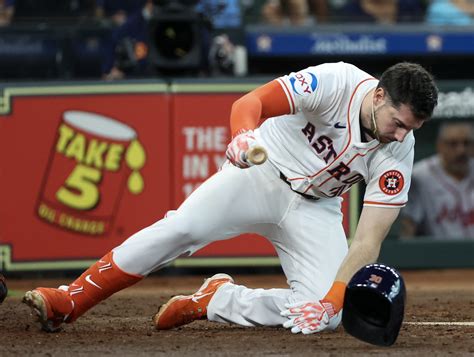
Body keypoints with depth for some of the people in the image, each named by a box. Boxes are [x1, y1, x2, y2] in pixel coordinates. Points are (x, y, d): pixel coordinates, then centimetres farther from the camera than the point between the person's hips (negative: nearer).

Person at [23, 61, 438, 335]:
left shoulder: (398, 153, -19)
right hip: (263, 172, -2)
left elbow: (368, 241, -21)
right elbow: (251, 101, -33)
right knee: (179, 228, -25)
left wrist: (334, 298, -37)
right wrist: (244, 137, -56)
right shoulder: (337, 83, -27)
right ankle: (69, 301, -15)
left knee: (326, 316, -18)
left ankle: (214, 301, -1)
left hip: (315, 211, 3)